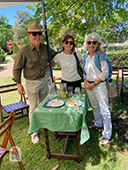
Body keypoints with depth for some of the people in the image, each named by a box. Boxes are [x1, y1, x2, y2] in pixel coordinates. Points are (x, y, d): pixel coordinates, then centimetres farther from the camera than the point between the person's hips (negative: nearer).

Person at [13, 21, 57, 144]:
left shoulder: (45, 48, -4)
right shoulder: (24, 51, -19)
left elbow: (55, 55, 16)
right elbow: (16, 69, -11)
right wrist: (19, 84, -10)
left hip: (43, 80, 5)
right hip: (31, 83, -5)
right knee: (33, 107, 4)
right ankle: (34, 132, 24)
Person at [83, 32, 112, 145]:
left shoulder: (101, 56, -10)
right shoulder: (86, 57, 9)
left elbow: (105, 73, -14)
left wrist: (93, 84, -15)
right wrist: (85, 82, 1)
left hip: (99, 85, -6)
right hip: (89, 85, 7)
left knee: (104, 110, -3)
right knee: (95, 106, 21)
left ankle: (107, 135, 11)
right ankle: (98, 123, 44)